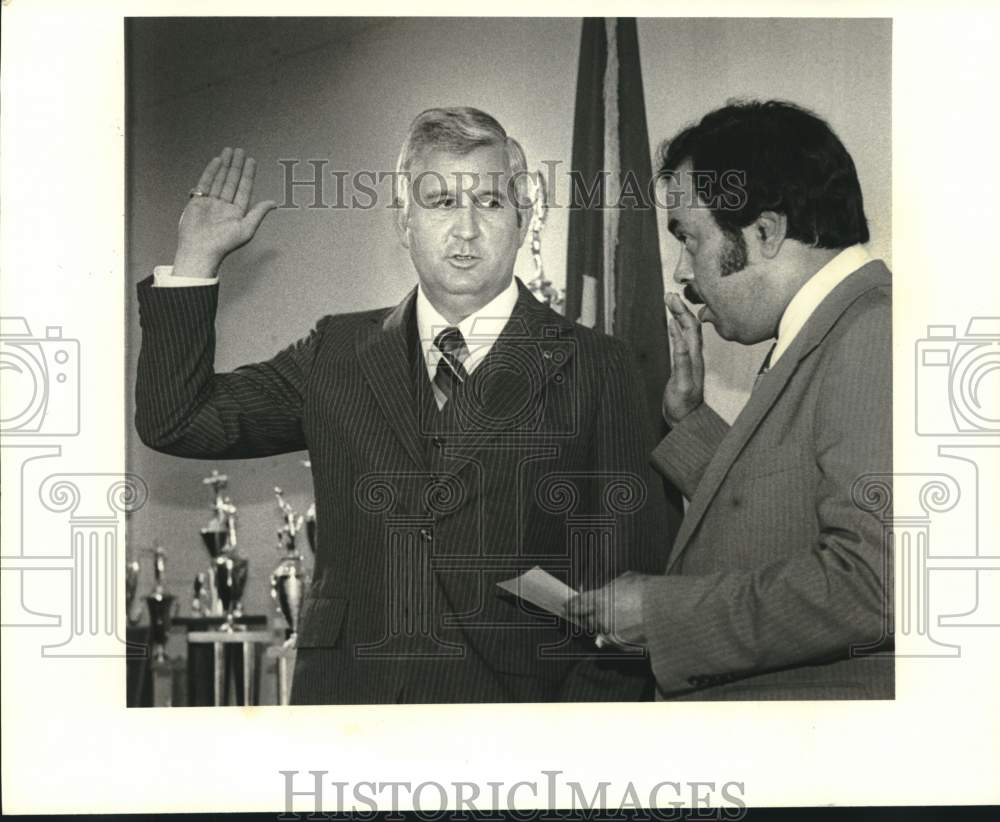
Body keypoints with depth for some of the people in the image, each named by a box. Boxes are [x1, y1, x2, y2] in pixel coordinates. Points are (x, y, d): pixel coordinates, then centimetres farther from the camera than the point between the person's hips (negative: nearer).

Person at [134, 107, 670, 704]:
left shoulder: (595, 370, 1)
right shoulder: (338, 353, 10)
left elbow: (629, 584, -2)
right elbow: (175, 424, 9)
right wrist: (197, 259, 5)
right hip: (347, 689, 2)